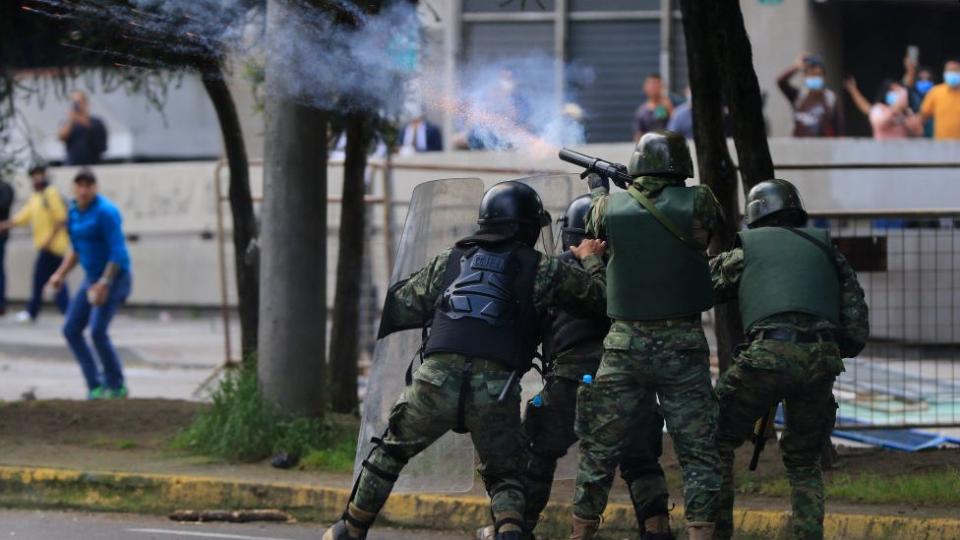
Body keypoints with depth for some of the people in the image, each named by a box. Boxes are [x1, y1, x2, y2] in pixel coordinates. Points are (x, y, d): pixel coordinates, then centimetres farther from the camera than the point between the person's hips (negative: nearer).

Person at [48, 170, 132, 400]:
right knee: (71, 329, 2)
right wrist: (61, 274, 11)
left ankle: (117, 386, -4)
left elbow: (117, 252, -21)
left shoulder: (105, 212, -17)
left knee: (97, 330, -19)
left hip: (114, 277, -9)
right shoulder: (74, 212, 8)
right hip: (92, 278, 9)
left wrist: (104, 284, -26)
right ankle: (95, 386, 7)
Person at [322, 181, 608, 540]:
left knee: (390, 452, 24)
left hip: (436, 381, 2)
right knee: (503, 475, 17)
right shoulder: (541, 270, 12)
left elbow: (401, 308, 24)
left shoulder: (448, 261, 20)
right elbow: (600, 296, 15)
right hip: (496, 390, -1)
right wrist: (591, 260, 33)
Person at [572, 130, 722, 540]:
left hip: (625, 345, 2)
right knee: (699, 452, 3)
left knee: (599, 450, 12)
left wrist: (598, 190, 41)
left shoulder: (612, 207, -1)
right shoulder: (697, 203, -7)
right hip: (683, 345, -2)